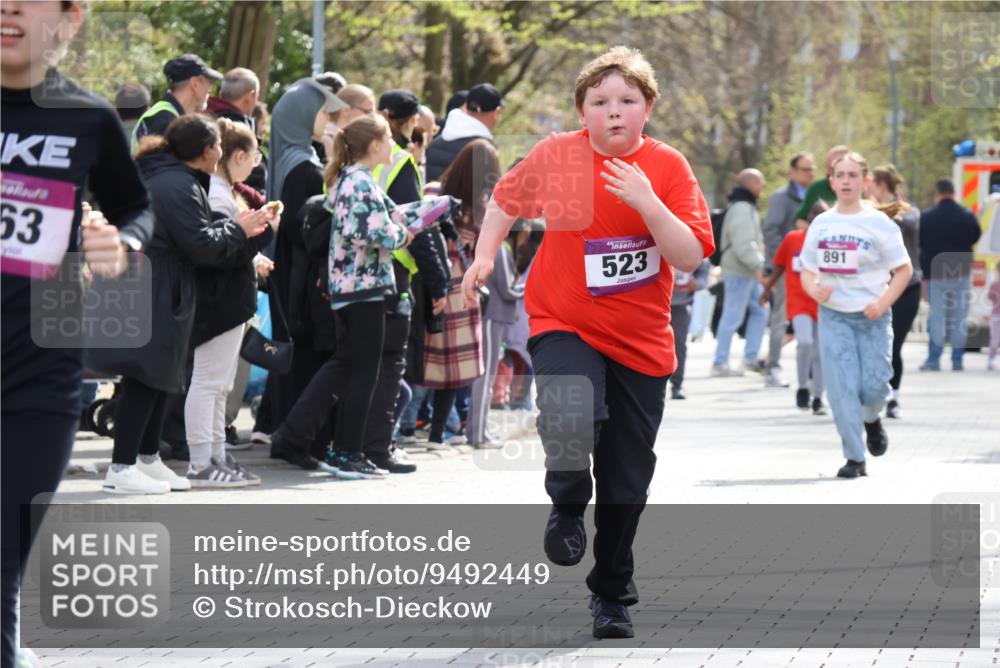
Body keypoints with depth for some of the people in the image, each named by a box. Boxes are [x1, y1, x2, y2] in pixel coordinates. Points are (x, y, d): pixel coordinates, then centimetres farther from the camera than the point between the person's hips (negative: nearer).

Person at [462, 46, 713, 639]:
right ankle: (568, 507, 0)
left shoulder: (668, 168, -7)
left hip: (641, 342, 1)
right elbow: (508, 199, 15)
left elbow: (690, 257, -16)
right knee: (572, 418, -32)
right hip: (564, 324, -1)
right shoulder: (555, 155, -6)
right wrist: (485, 255, 5)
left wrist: (647, 202, -27)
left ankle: (613, 593, 28)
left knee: (627, 480, 8)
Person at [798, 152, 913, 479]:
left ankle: (871, 419, 32)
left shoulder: (879, 224, -4)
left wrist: (883, 303, -13)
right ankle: (855, 458, 2)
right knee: (841, 388, -6)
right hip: (833, 315, 2)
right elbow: (807, 270, 12)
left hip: (872, 316, -2)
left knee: (874, 386, -4)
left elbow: (904, 270, 0)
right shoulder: (821, 224, 5)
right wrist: (814, 289, -11)